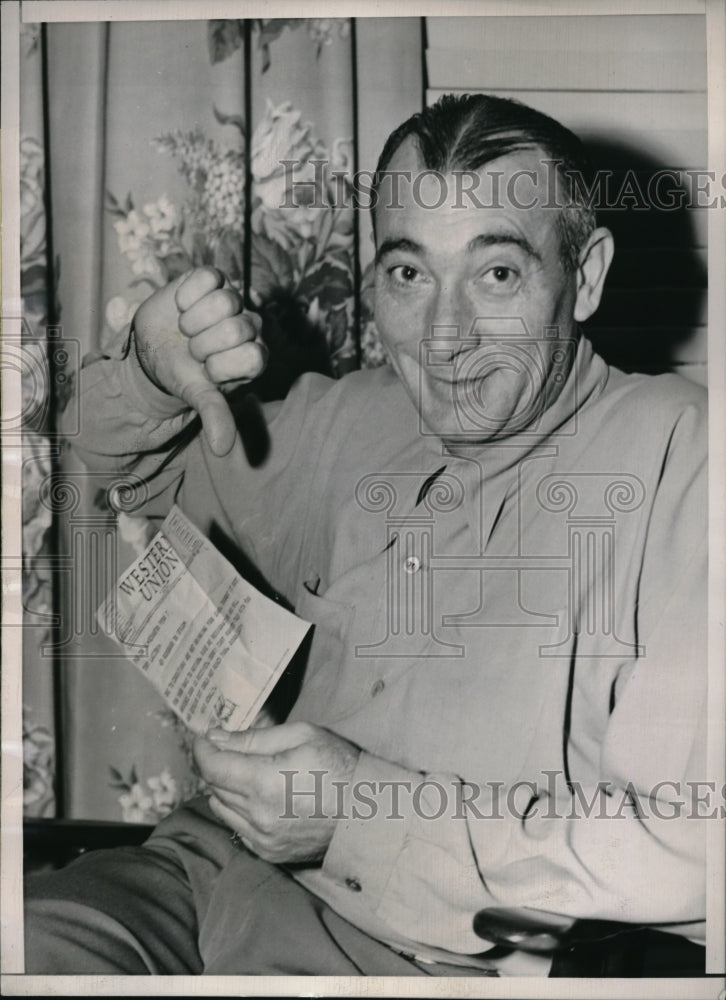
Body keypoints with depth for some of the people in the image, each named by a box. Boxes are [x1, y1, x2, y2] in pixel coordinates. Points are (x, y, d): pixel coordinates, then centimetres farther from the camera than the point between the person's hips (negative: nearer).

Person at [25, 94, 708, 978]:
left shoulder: (678, 455, -11)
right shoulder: (354, 421, 8)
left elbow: (692, 843, -18)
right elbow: (128, 463, 25)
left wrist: (369, 810, -19)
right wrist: (154, 374, 1)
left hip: (439, 956, -4)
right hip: (228, 866, 5)